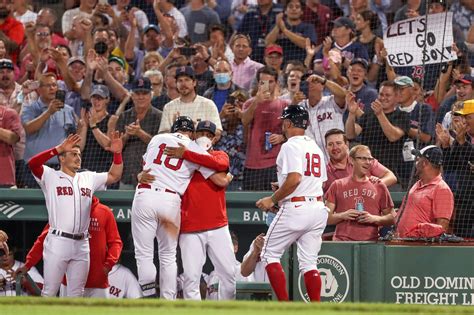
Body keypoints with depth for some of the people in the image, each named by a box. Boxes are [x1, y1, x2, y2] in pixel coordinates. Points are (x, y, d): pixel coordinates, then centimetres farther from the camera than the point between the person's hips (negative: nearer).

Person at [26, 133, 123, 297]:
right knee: (49, 291, -5)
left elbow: (114, 176, 18)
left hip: (81, 245, 5)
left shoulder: (88, 178, 18)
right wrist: (59, 148, -21)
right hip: (57, 242, -5)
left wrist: (117, 153, 2)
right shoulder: (51, 176, 2)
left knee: (76, 294, 8)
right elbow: (32, 163, -14)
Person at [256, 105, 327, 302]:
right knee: (309, 262, 7)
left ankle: (285, 307, -5)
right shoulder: (315, 147, 17)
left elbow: (294, 179, -21)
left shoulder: (290, 146, -9)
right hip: (318, 207, 8)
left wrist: (273, 200, -11)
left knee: (269, 254, 3)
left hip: (296, 208, -8)